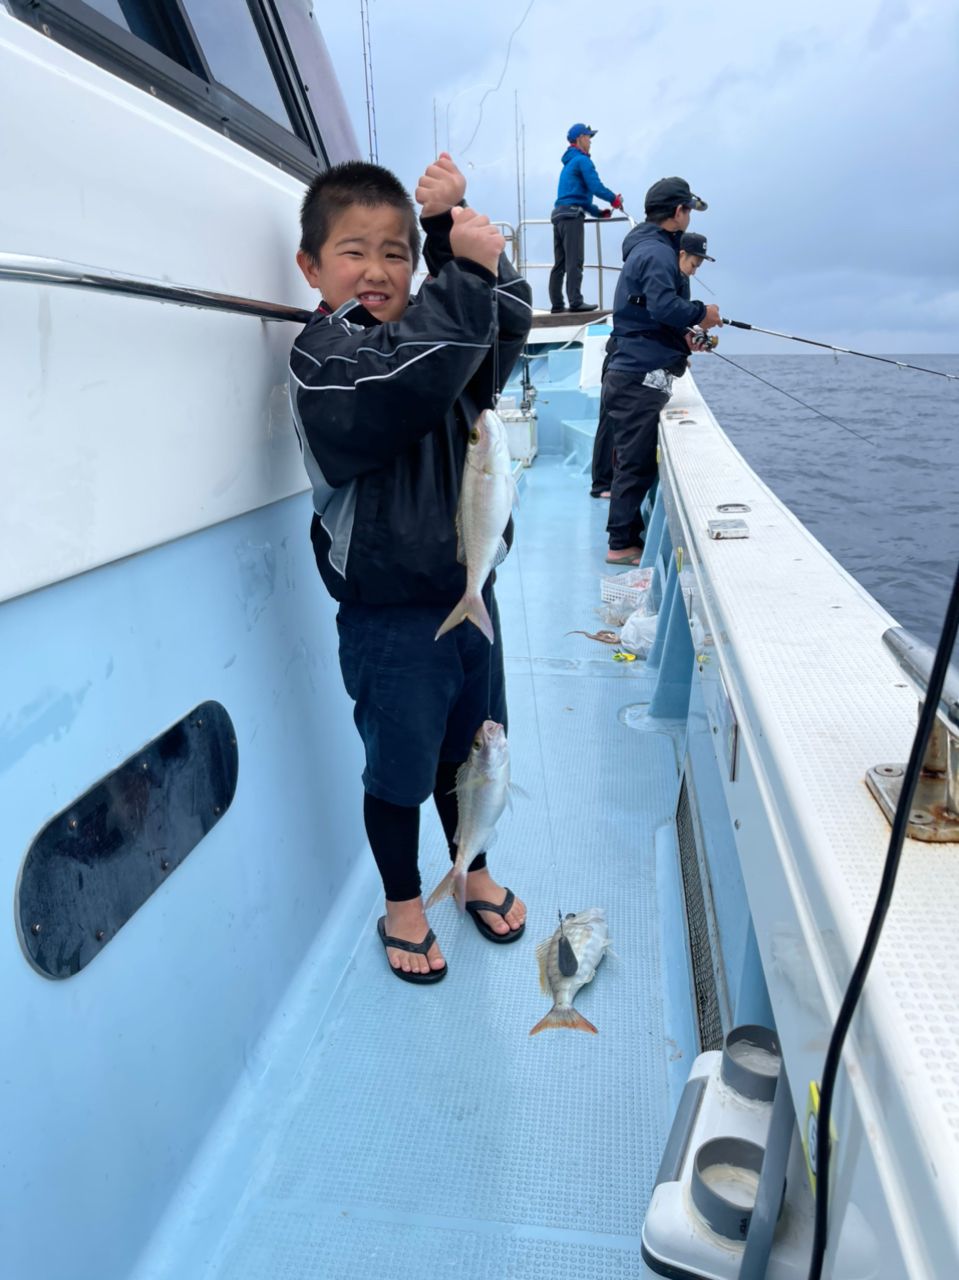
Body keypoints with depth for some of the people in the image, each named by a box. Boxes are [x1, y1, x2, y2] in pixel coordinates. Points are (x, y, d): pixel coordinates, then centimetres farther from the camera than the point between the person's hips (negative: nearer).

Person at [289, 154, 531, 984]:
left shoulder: (431, 327, 12)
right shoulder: (324, 356, -14)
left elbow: (509, 318, 7)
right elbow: (411, 377, -31)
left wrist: (452, 226, -1)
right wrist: (467, 270, -24)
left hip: (467, 590, 7)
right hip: (389, 617, -7)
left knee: (470, 750, 22)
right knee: (400, 768, 11)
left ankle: (474, 872, 46)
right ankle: (403, 903, 35)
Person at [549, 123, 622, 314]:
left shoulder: (568, 163, 26)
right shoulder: (582, 160, -3)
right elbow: (596, 187, -13)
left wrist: (598, 212, 20)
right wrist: (615, 199, 1)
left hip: (559, 213, 9)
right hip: (572, 214, -9)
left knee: (560, 263, 5)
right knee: (574, 261, -12)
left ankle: (557, 304, 4)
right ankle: (575, 302, -17)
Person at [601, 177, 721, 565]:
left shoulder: (645, 247, 21)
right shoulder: (658, 252, -11)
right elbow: (663, 306, -25)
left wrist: (682, 336, 16)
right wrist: (701, 314, -9)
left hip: (630, 373, 10)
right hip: (641, 376, -10)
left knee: (635, 460, 14)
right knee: (636, 461, -6)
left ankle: (629, 533, 22)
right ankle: (622, 544, -1)